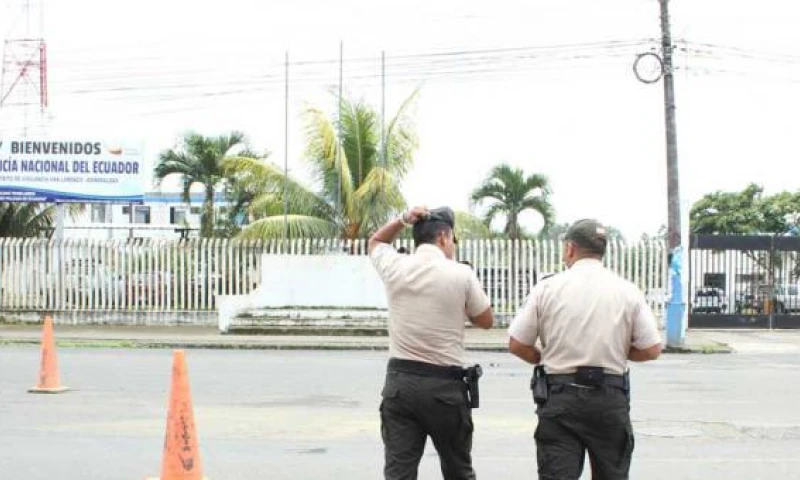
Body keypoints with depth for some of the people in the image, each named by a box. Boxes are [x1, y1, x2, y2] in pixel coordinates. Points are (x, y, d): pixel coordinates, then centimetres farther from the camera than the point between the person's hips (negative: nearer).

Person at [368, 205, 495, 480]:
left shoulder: (395, 268, 1)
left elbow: (375, 242, 25)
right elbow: (486, 321, 6)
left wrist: (402, 220, 11)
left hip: (399, 382, 2)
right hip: (445, 386, -2)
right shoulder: (461, 274, -7)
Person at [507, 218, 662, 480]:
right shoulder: (627, 291, 0)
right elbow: (651, 349, -2)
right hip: (610, 399, 2)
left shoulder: (547, 288, -2)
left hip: (559, 397, -1)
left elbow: (517, 345, -1)